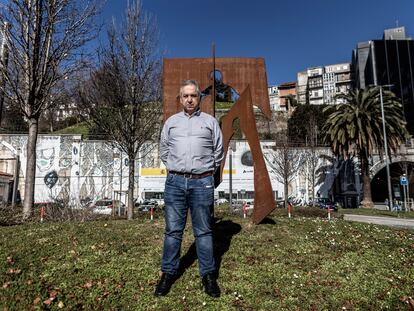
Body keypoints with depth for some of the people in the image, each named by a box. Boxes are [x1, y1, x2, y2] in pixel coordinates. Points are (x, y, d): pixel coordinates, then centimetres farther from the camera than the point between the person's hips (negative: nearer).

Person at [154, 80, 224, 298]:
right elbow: (164, 150, 20)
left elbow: (218, 151, 13)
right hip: (175, 182, 2)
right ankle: (168, 273, 20)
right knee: (173, 230, 7)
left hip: (202, 183, -1)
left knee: (203, 231, 6)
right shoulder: (171, 121, 12)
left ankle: (208, 274, 18)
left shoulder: (210, 121, 8)